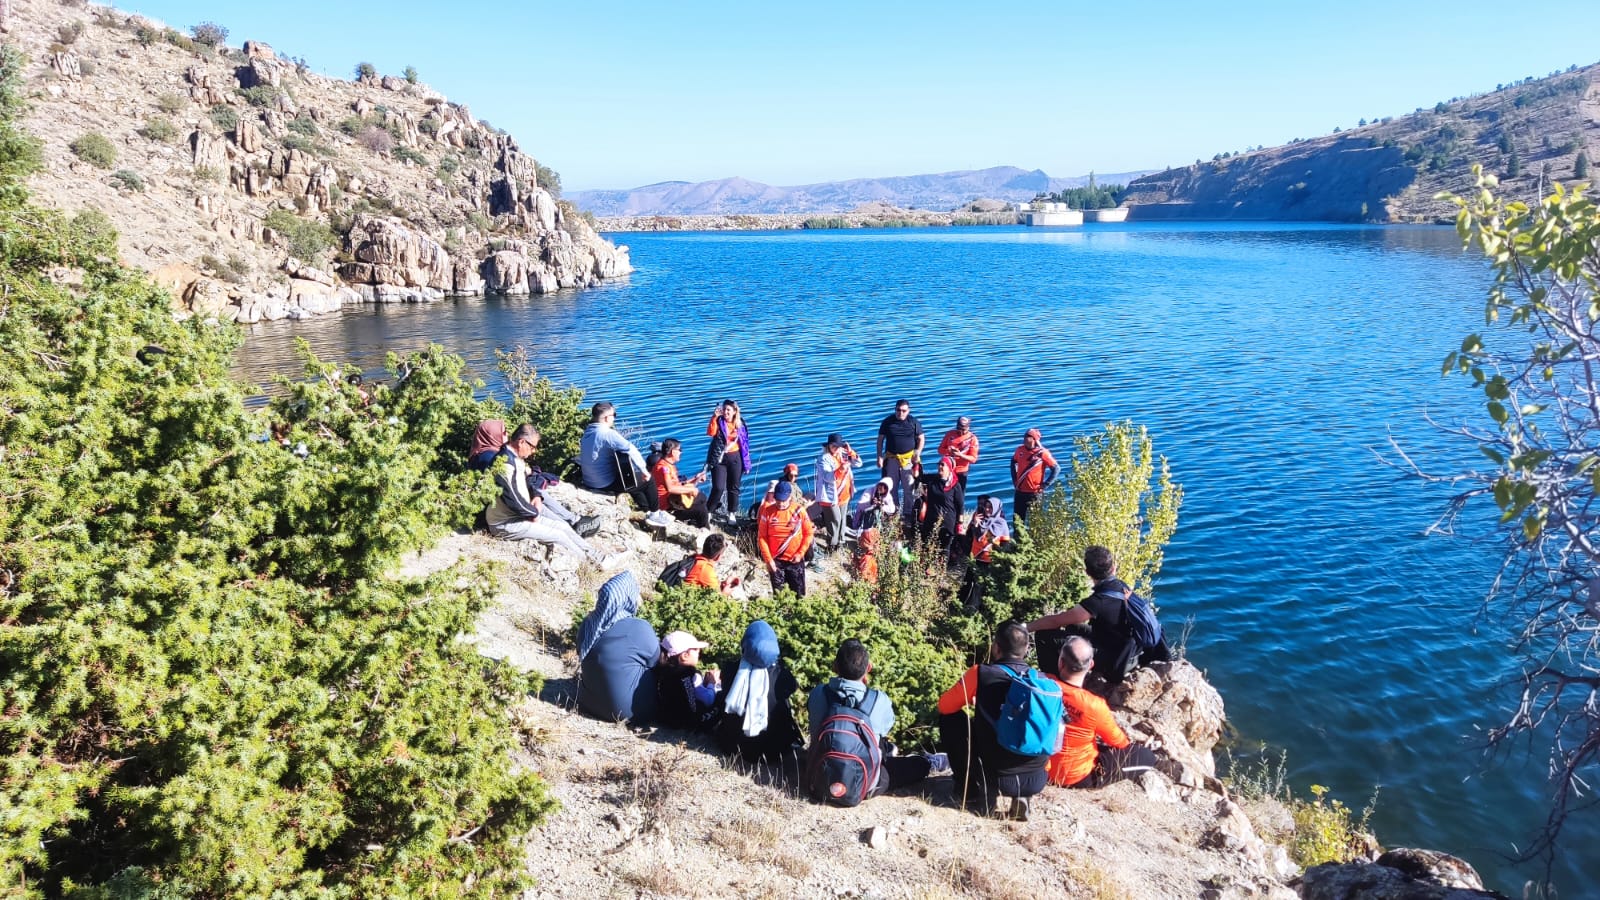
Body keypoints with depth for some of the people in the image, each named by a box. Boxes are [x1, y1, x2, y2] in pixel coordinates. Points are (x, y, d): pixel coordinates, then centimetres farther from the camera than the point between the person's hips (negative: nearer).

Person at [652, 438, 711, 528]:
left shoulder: (669, 465, 11)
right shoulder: (664, 467, -21)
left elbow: (677, 485, 13)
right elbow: (670, 488, -35)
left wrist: (695, 480, 9)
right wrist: (691, 489, -26)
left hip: (674, 499, 11)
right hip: (668, 504, -11)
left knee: (701, 498, 21)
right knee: (702, 510, -14)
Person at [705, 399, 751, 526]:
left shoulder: (740, 424, 5)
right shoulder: (719, 421, -2)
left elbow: (744, 442, 12)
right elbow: (710, 433, -21)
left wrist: (746, 461, 11)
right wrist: (714, 417, -29)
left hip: (735, 458, 3)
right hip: (719, 458, -3)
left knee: (734, 488, 9)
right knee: (718, 487, -11)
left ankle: (732, 514, 22)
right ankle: (709, 511, 4)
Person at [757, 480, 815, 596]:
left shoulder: (799, 510, -8)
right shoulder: (768, 511, -8)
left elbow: (809, 533, 0)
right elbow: (762, 537, -4)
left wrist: (800, 554, -7)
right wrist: (768, 559, -8)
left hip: (795, 560, 0)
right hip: (775, 560, 0)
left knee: (799, 594, 9)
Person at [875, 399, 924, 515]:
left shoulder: (914, 422, -2)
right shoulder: (887, 422, -1)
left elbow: (921, 438, 6)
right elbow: (880, 439, 5)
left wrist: (917, 454, -6)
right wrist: (879, 456, -1)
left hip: (909, 458, 0)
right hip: (891, 457, 1)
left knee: (909, 487, 1)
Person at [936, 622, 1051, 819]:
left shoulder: (981, 673, -10)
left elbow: (944, 706, 4)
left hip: (996, 777, -4)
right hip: (1037, 780, 4)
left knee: (950, 717, 14)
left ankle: (971, 790, 15)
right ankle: (1021, 795, 16)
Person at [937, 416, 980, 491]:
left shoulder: (972, 439, -7)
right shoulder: (950, 434, -1)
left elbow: (973, 459, -10)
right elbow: (940, 450, 3)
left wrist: (960, 455, -27)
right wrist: (948, 451, -20)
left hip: (961, 471, -2)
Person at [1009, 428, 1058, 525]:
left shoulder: (1042, 453, -13)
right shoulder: (1020, 450, 1)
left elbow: (1056, 468, -9)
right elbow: (1013, 462, 21)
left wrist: (1045, 485, -11)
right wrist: (1014, 479, 14)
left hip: (1034, 493, -5)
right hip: (1020, 491, 5)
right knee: (1017, 519, 12)